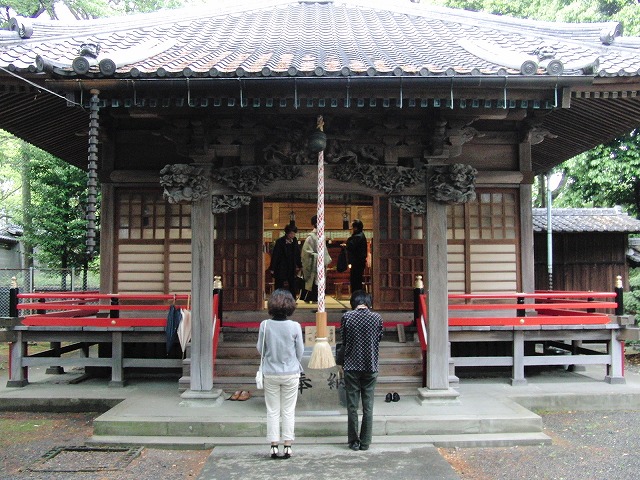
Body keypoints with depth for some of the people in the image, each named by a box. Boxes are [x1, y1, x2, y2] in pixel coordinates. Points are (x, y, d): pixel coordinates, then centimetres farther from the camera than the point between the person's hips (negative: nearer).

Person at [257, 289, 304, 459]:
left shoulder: (265, 325, -11)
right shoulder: (295, 326, -12)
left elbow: (260, 349, 0)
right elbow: (300, 351, -2)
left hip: (270, 373, 0)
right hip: (291, 373, 0)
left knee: (272, 411, 11)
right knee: (288, 411, 10)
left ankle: (274, 445, 15)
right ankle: (287, 446, 14)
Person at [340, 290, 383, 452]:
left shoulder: (347, 317, -6)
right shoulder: (377, 317, -3)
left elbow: (343, 340, 3)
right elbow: (379, 339, 7)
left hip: (351, 366, -1)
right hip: (371, 366, 1)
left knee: (352, 406, 7)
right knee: (368, 406, 7)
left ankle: (354, 441, 13)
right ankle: (365, 442, 12)